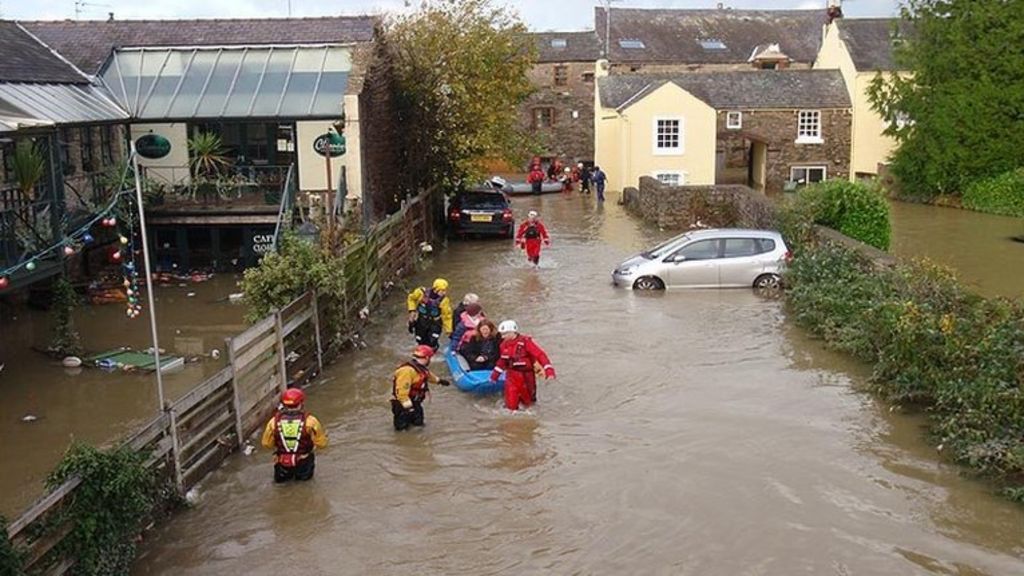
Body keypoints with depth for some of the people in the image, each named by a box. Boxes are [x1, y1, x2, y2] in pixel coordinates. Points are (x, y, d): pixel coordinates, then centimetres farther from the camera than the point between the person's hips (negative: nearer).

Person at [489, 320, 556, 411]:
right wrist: (495, 375, 25)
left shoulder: (525, 341, -16)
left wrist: (549, 371, -29)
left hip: (526, 376, -3)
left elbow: (540, 355, -19)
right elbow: (502, 361, 20)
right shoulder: (504, 344, 3)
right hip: (512, 377, 4)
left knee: (528, 402, 15)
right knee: (511, 404, -5)